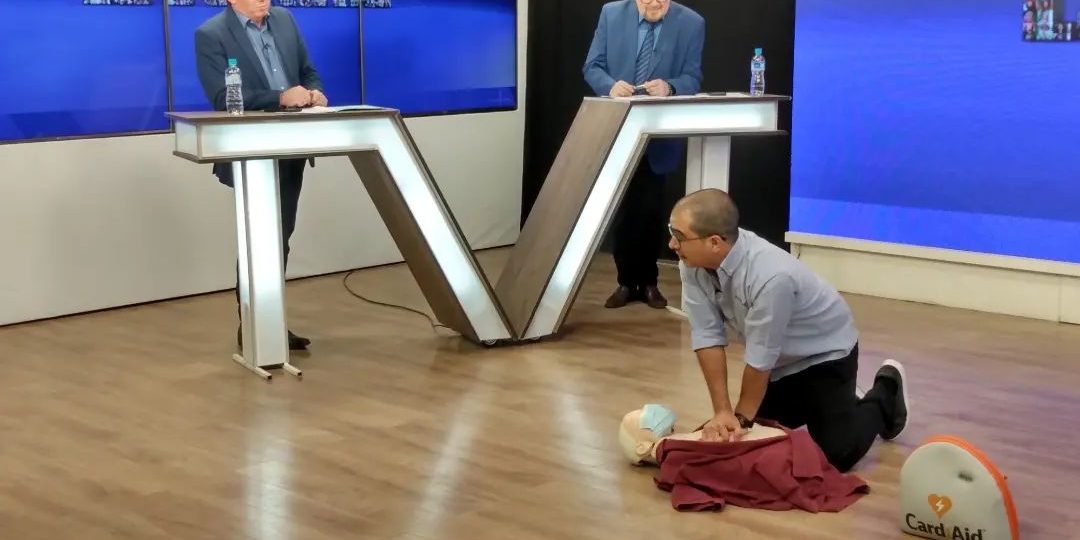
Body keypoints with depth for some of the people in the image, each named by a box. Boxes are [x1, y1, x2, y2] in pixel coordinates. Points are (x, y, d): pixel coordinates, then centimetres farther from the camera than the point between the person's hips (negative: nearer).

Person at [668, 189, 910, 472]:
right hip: (779, 360, 6)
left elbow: (759, 360, -30)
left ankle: (885, 393, 21)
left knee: (836, 453, -7)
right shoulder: (692, 264, -23)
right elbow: (707, 337, -19)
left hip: (824, 352, -6)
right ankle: (818, 403, 33)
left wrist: (741, 417, -18)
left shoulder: (771, 277, -41)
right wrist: (722, 411, -22)